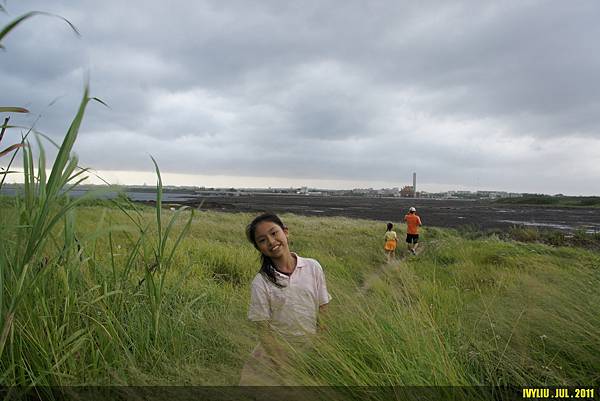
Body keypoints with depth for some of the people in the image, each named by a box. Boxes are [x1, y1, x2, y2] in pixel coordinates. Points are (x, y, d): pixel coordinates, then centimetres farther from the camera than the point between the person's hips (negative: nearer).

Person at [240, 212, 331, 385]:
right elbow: (264, 331, -10)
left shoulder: (313, 267, -7)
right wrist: (285, 369, -13)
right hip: (279, 353, -2)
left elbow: (323, 311, -1)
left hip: (312, 350, 2)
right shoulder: (260, 282, -13)